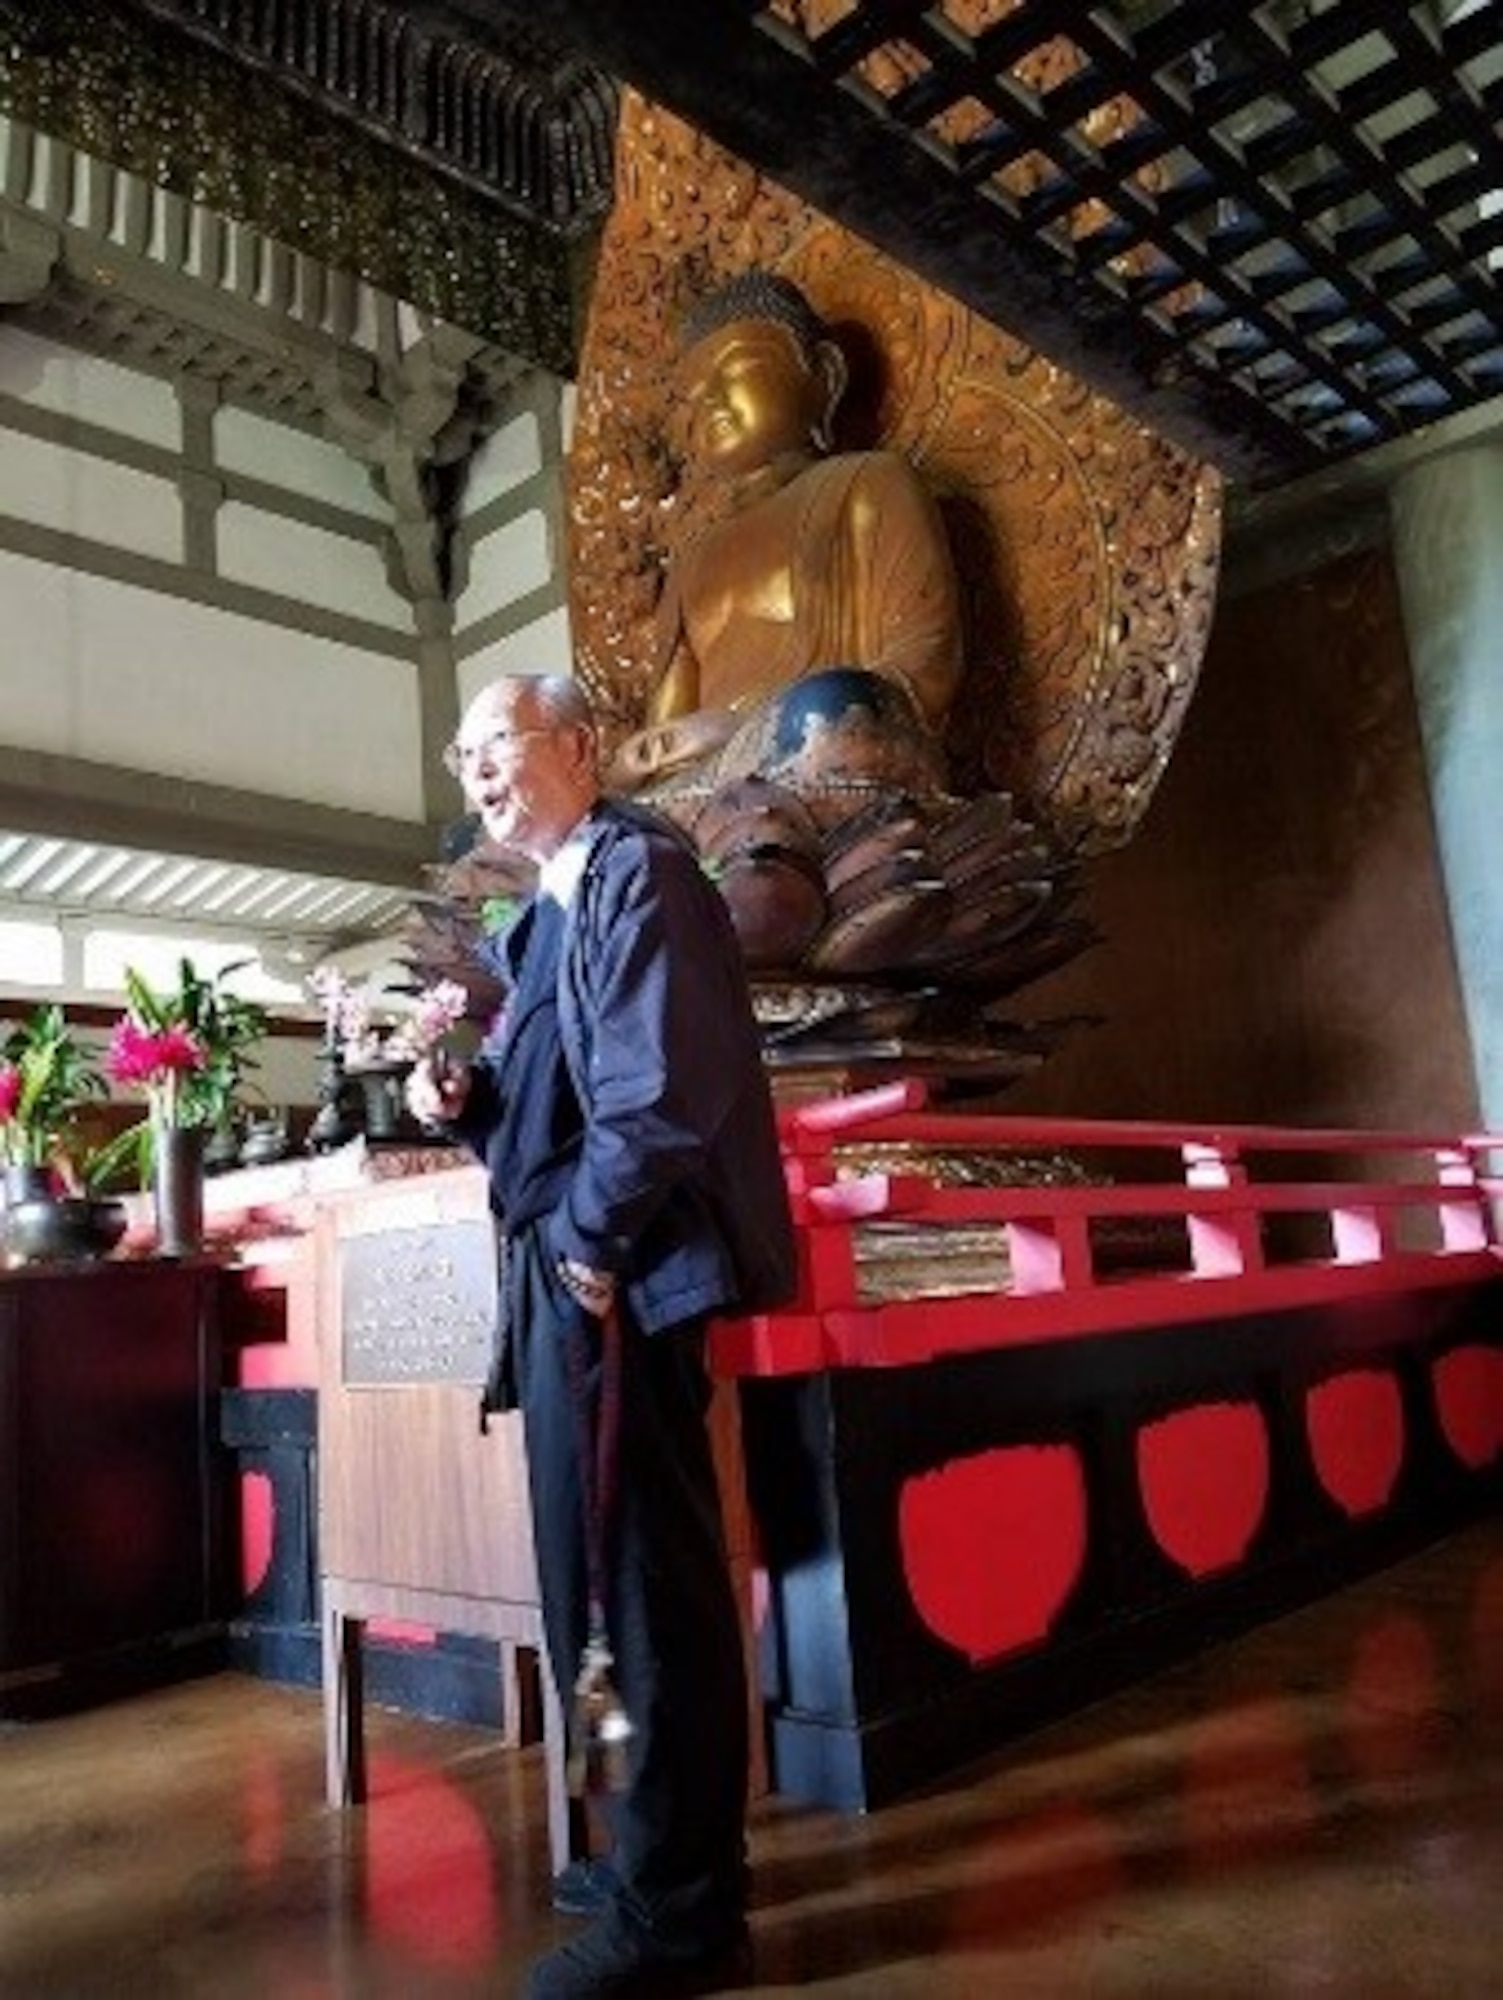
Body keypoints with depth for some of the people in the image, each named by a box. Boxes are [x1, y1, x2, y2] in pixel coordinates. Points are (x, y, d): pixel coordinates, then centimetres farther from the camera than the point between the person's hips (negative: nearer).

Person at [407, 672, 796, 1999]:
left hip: (613, 1273, -10)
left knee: (640, 1577, -2)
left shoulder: (636, 870, -9)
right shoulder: (549, 910, 20)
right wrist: (465, 1099, 4)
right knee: (608, 1570, 18)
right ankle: (667, 1844, 34)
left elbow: (666, 1086, -20)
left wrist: (590, 1237, -16)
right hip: (564, 1273, 10)